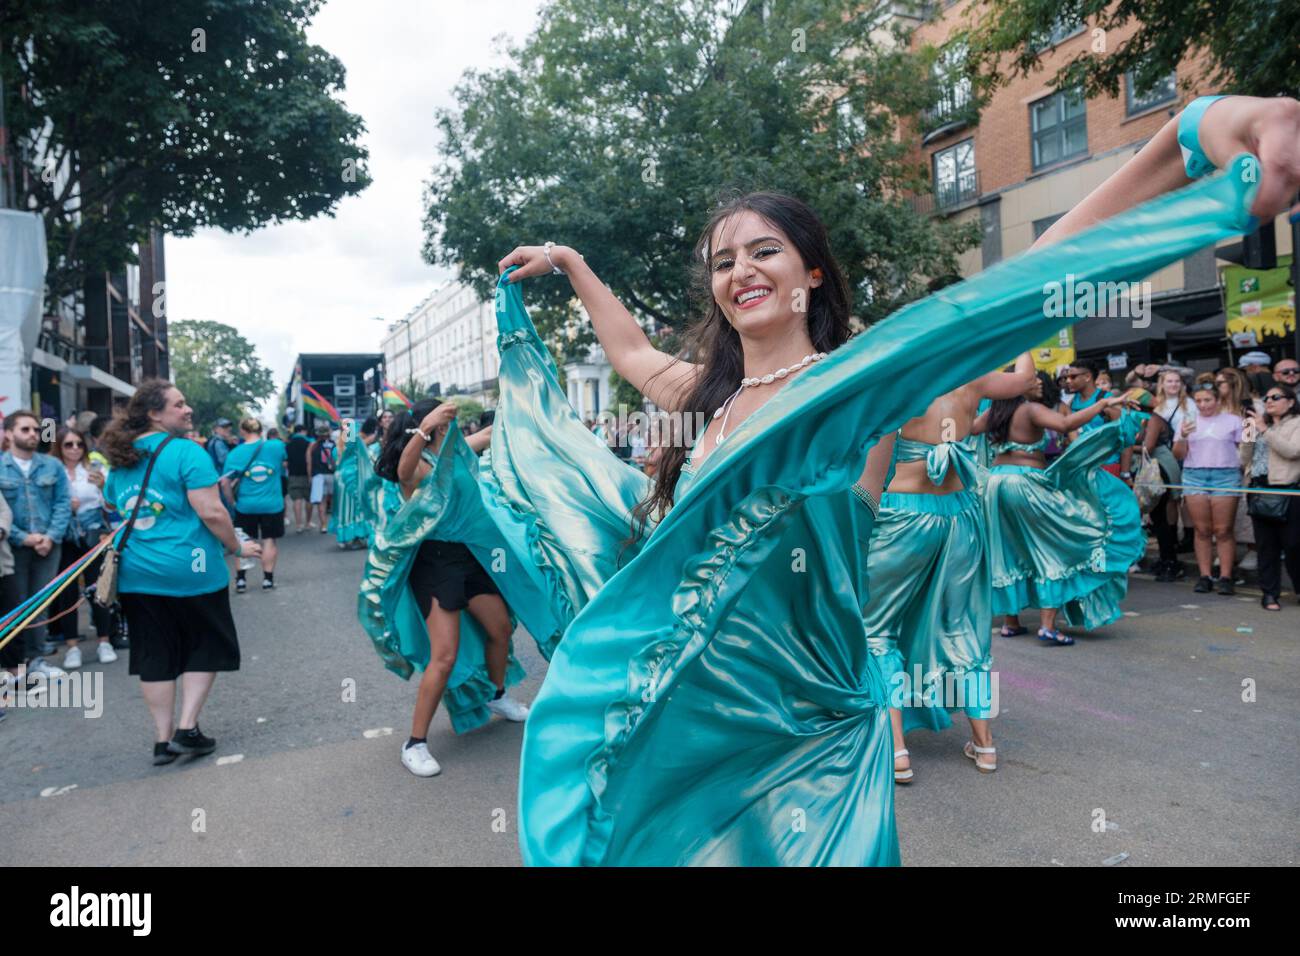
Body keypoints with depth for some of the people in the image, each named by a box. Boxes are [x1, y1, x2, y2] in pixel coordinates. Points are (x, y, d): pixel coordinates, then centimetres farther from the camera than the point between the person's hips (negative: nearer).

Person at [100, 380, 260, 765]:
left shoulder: (119, 459, 11)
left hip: (136, 573, 6)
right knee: (204, 648, 11)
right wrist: (236, 547, -6)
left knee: (154, 656, 12)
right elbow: (211, 512, -19)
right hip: (190, 569, -6)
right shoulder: (186, 451, -13)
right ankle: (187, 729, 7)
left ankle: (163, 739, 18)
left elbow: (120, 510, 22)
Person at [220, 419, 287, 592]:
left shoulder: (236, 453, -7)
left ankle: (240, 580, 14)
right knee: (270, 540, 9)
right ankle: (268, 579, 14)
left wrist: (232, 499, 4)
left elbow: (225, 482, -10)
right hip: (272, 504, 0)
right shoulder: (277, 446, -3)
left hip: (246, 505, 0)